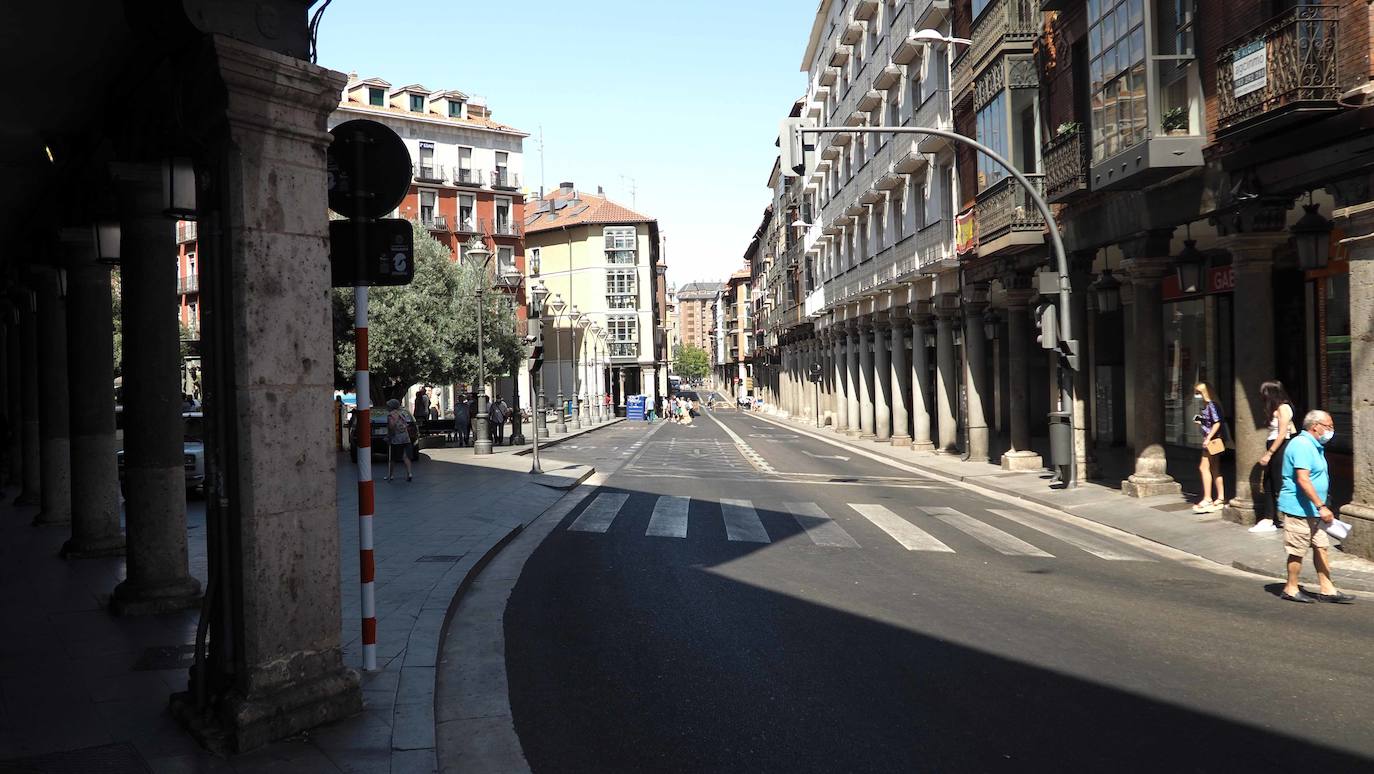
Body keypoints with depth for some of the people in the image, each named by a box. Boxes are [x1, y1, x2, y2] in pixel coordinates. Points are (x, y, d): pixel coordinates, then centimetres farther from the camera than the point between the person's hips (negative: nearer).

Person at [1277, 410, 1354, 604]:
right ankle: (1291, 589, 10)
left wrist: (1321, 507, 24)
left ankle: (1327, 589, 16)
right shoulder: (1302, 445, -19)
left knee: (1321, 546, 11)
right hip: (1299, 508, -10)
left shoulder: (1315, 446, 15)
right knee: (1298, 550, -1)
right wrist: (1321, 506, -26)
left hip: (1313, 510, 10)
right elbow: (1303, 480, -26)